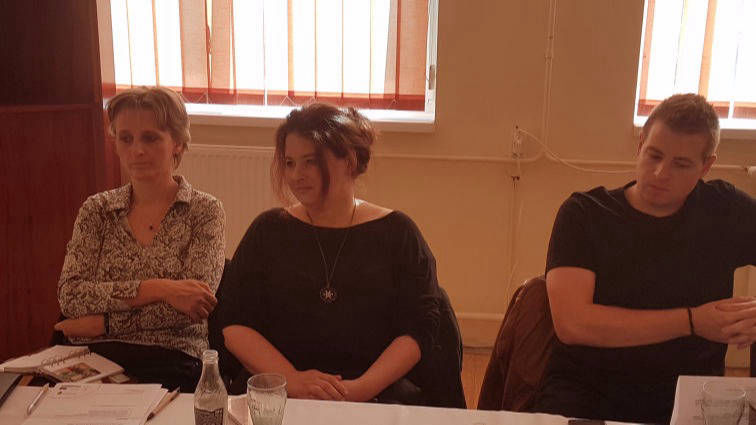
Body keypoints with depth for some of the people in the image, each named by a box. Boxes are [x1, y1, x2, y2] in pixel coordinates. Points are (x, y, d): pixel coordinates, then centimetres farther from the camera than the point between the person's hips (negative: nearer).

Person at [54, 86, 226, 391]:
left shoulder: (204, 212, 3)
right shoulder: (96, 210, 11)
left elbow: (193, 307, -8)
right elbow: (70, 296, -2)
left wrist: (102, 322, -7)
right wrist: (158, 288, -14)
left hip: (171, 366, -3)